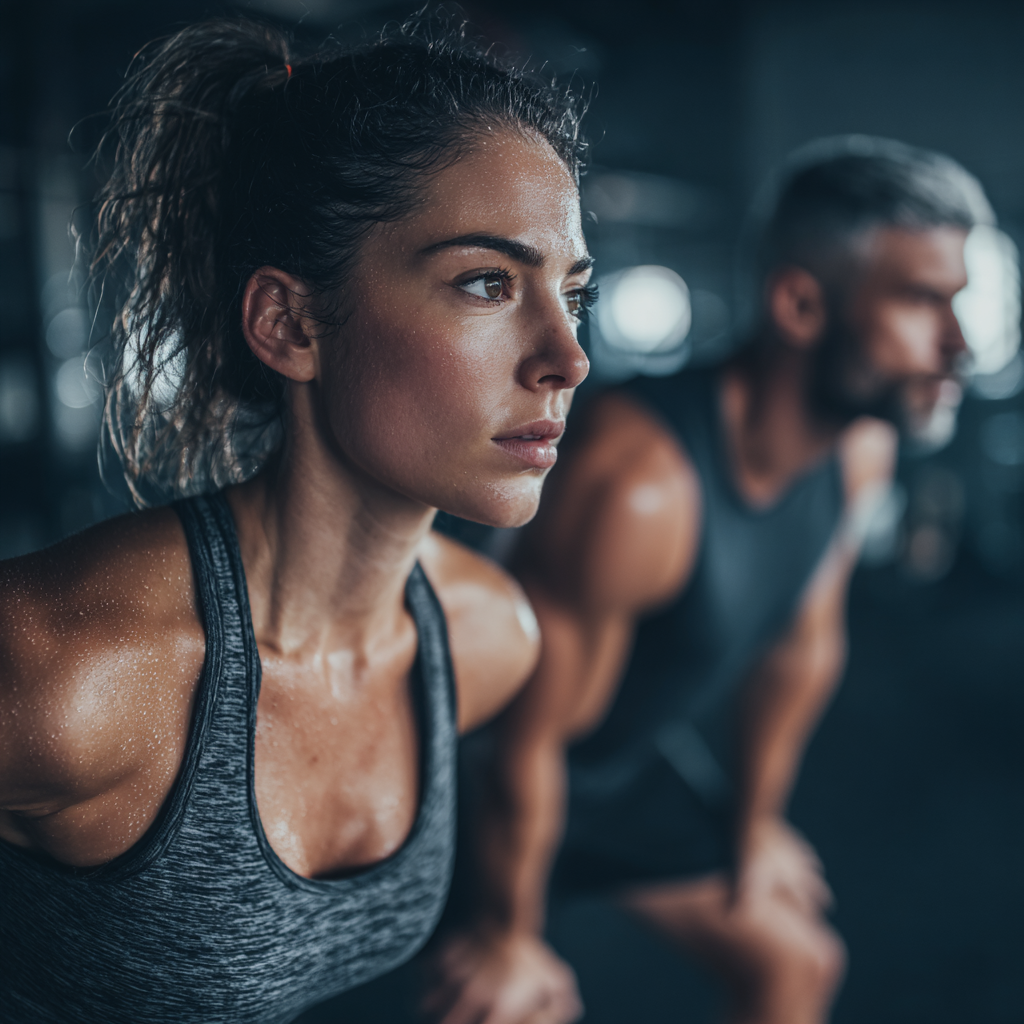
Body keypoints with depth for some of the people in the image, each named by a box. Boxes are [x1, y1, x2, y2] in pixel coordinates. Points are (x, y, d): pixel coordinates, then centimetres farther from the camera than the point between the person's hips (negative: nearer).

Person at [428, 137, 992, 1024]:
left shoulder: (861, 451, -14)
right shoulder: (637, 484, -39)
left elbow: (802, 644, 2)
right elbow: (529, 741, -26)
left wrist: (755, 826, 14)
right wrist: (508, 938, -10)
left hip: (647, 748, 7)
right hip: (516, 767, -7)